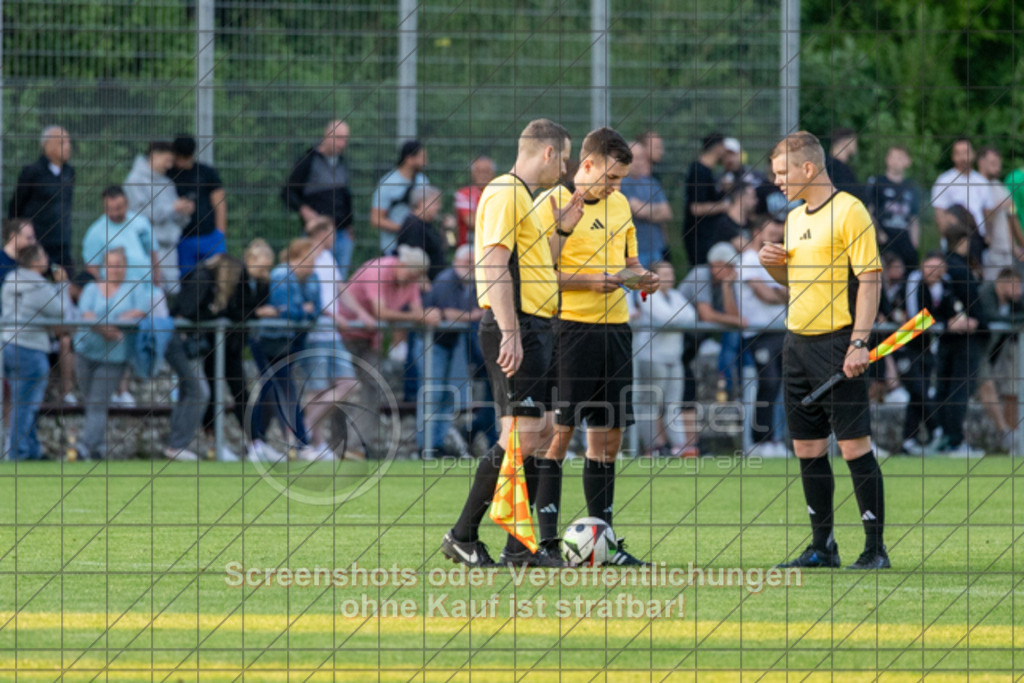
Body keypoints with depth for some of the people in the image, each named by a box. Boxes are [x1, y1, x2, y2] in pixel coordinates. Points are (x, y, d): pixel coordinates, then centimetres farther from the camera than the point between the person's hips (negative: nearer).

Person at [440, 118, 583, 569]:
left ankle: (520, 548, 9)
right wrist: (510, 333, -25)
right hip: (515, 328, -10)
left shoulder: (526, 197, 21)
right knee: (521, 436, -13)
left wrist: (562, 229, 17)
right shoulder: (505, 193, -10)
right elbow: (494, 265, -19)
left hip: (535, 328, 10)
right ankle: (463, 536, -9)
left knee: (541, 436, 8)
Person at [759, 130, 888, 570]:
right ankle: (822, 547, 16)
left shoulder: (849, 211, -10)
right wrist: (773, 265, 5)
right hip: (797, 343, 8)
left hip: (836, 343, -8)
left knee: (854, 445, -8)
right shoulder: (794, 218, 16)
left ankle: (875, 549, -5)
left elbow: (870, 279, -13)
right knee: (807, 448, 9)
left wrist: (859, 343, -19)